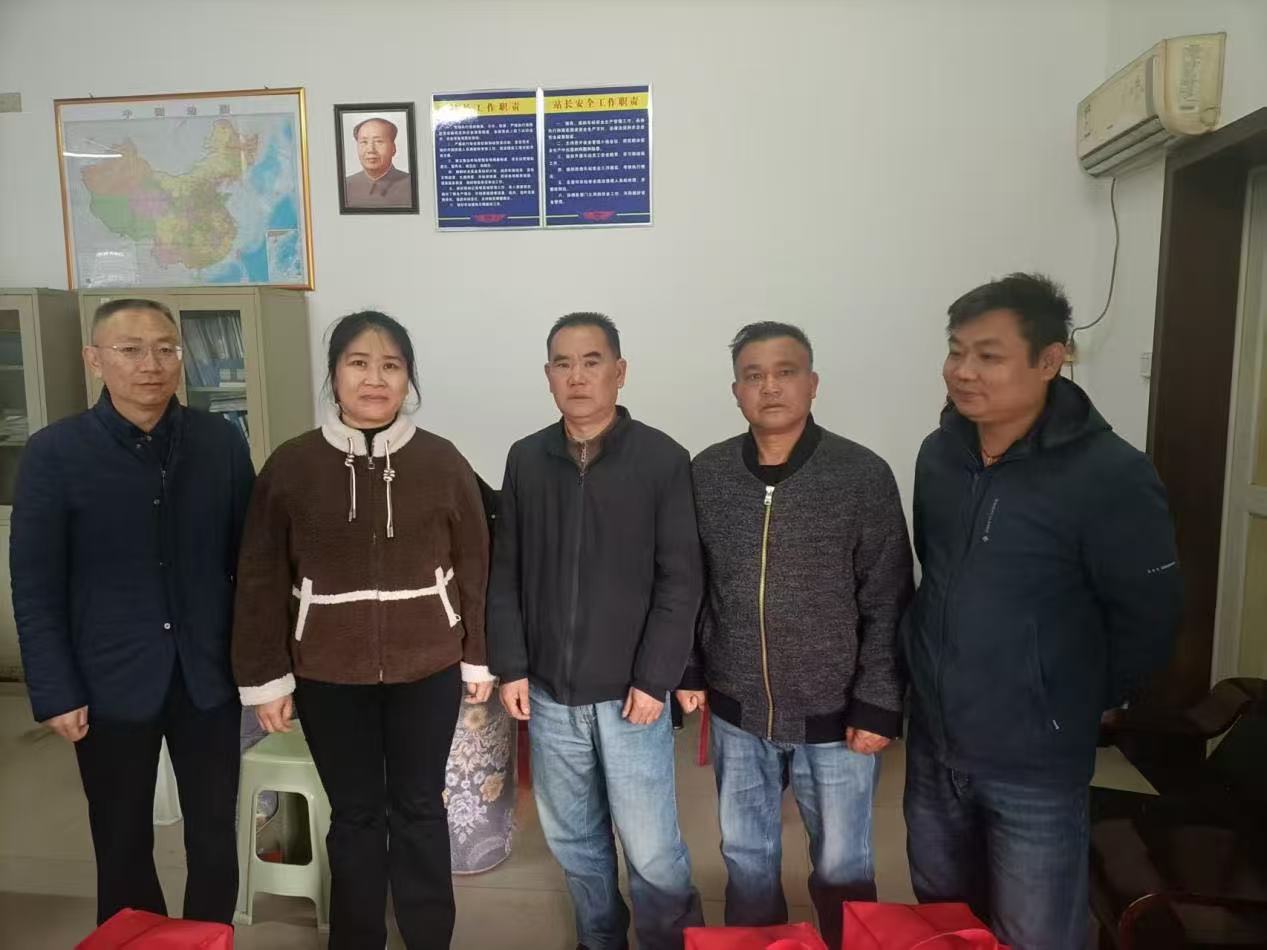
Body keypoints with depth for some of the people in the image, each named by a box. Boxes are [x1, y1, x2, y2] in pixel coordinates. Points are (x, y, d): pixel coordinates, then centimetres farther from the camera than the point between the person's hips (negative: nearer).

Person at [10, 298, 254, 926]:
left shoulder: (222, 442, -3)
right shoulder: (53, 453, -7)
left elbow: (248, 560, 2)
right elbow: (35, 587, -5)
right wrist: (55, 693, -7)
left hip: (209, 675, 2)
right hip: (110, 683, -1)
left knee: (215, 835, 14)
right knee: (123, 845, 15)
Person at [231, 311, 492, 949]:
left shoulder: (442, 462, -5)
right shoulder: (290, 466, -5)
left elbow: (474, 568, 0)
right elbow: (261, 581, -1)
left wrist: (479, 659, 2)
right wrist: (265, 678, -1)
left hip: (427, 669, 0)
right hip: (329, 675, 0)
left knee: (419, 808, 15)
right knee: (354, 815, 15)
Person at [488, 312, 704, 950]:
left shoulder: (663, 459, -8)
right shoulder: (525, 459, 2)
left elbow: (680, 582, -8)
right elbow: (506, 574, 6)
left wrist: (654, 679, -11)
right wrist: (511, 667, 1)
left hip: (630, 692, -3)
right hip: (548, 692, 4)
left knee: (651, 848, 2)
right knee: (573, 840, 18)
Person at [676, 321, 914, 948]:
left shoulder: (864, 476, -12)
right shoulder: (706, 474, -3)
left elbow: (888, 605, -10)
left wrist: (878, 706, -11)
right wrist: (687, 670, 5)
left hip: (834, 716, -3)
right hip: (738, 713, 3)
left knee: (841, 867, 16)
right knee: (745, 855, 21)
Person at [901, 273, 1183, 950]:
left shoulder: (1109, 475, -20)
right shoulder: (938, 452, -1)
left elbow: (1147, 616, -11)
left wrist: (1080, 702, 0)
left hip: (1035, 762, -5)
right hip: (933, 743, 5)